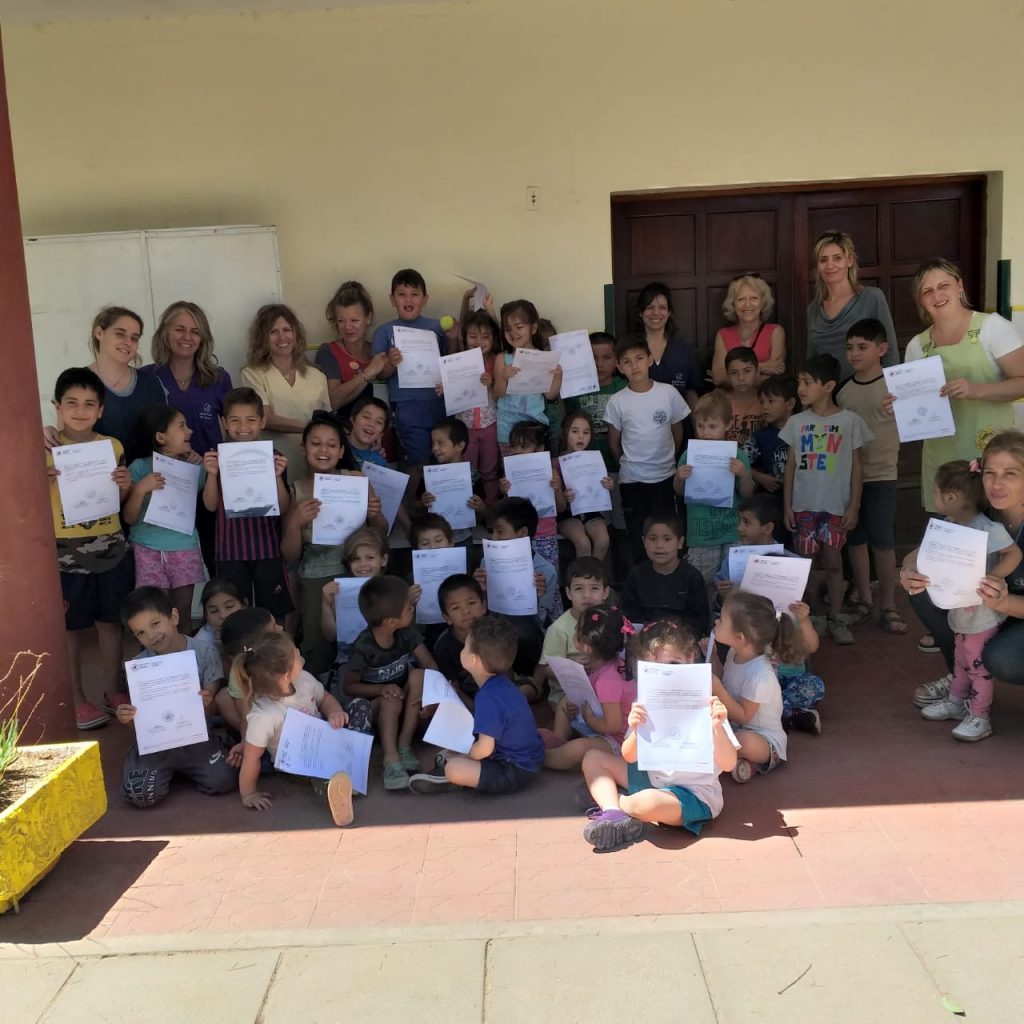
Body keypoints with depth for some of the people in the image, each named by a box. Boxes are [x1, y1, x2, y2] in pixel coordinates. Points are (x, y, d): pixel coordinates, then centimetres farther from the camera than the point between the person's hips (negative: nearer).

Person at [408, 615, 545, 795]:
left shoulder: (488, 698, -24)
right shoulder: (501, 683, 5)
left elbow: (484, 749, -26)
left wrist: (459, 758, -7)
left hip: (515, 772, -10)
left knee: (454, 769, -25)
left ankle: (449, 777, 5)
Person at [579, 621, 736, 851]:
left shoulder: (705, 706, -16)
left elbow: (728, 765, -20)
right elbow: (629, 757, -1)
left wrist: (718, 727, -38)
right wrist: (636, 730, -24)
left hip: (694, 793, -7)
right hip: (651, 778, 7)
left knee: (649, 802, -38)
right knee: (593, 757, 6)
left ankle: (611, 801, -2)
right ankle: (614, 815, -18)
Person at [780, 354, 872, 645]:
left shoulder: (849, 421, -2)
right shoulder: (797, 422, 4)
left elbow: (856, 466, 1)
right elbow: (791, 465, 7)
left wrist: (853, 506, -3)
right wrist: (787, 506, 3)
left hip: (836, 506, -2)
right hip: (804, 505, 2)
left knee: (833, 562, 4)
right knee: (804, 562, 6)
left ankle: (835, 618, 16)